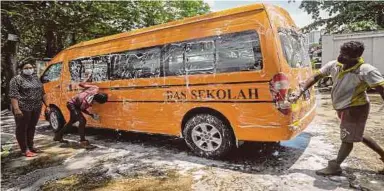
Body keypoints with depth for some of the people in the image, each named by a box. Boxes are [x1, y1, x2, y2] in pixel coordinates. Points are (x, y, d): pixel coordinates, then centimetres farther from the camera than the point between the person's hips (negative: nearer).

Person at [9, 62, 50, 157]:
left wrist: (47, 105, 13)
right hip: (23, 108, -6)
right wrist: (16, 109, -21)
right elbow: (13, 95, -12)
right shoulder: (16, 79, -5)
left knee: (32, 128, 15)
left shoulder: (36, 79, 14)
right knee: (22, 128, 4)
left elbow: (42, 93, 17)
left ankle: (30, 146, 27)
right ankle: (24, 150, 12)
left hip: (36, 108, 6)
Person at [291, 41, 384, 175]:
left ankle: (335, 167, 18)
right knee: (357, 136, 23)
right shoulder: (334, 65, -5)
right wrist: (301, 91, -10)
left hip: (356, 109, -8)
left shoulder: (366, 70, -22)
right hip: (343, 108, 8)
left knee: (347, 139, 5)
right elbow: (315, 77, -1)